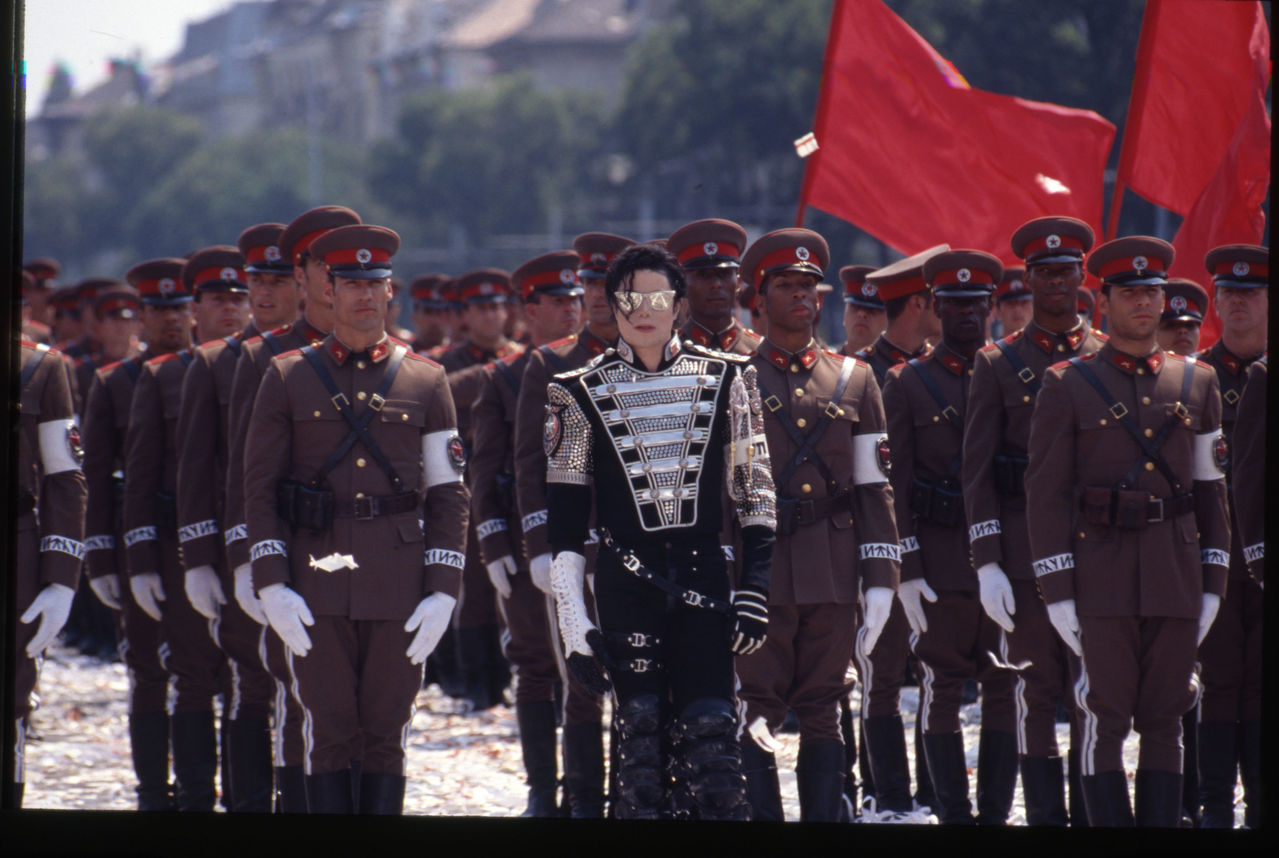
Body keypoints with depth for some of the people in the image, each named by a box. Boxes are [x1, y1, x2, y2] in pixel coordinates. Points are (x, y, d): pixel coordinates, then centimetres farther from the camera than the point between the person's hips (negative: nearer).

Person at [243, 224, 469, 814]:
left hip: (399, 587, 1)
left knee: (387, 736, 3)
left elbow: (449, 494, 7)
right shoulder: (288, 378, 6)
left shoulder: (425, 382, 8)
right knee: (329, 733, 0)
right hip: (317, 587, -1)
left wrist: (443, 591, -3)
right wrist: (272, 585, -6)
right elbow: (259, 486, 4)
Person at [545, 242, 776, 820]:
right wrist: (572, 623, -1)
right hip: (626, 586, 0)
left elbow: (755, 493, 10)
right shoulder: (582, 393, 5)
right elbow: (563, 518, 5)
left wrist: (754, 593, 2)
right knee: (640, 729, -3)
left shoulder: (724, 380, 7)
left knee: (713, 734, -8)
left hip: (704, 578, 0)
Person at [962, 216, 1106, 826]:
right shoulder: (998, 364, 5)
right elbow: (976, 472, 2)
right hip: (1025, 549, -1)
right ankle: (1045, 816, 5)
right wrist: (987, 563, -7)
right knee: (1036, 691, 1)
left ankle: (1090, 814, 7)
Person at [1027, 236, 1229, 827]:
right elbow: (1046, 491, 0)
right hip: (1101, 578, -3)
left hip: (1177, 576, 3)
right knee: (1104, 721, -4)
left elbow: (1210, 487, 15)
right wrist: (1057, 592, -7)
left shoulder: (1197, 383, 12)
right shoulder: (1069, 386, 2)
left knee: (1164, 722, 5)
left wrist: (1213, 583, 8)